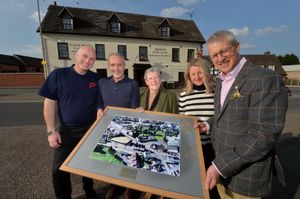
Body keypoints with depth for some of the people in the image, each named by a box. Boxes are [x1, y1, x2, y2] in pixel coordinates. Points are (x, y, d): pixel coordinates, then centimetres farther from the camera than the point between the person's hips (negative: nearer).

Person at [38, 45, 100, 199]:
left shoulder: (96, 78, -2)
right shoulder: (58, 74, -9)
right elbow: (49, 103, -7)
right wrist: (51, 131, -9)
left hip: (91, 129, 2)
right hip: (66, 130, -1)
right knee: (59, 170, 8)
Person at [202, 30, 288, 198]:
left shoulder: (265, 79, -20)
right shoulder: (221, 81, 5)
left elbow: (264, 135, -25)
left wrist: (220, 166, -25)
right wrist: (209, 125, 0)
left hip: (246, 176, -7)